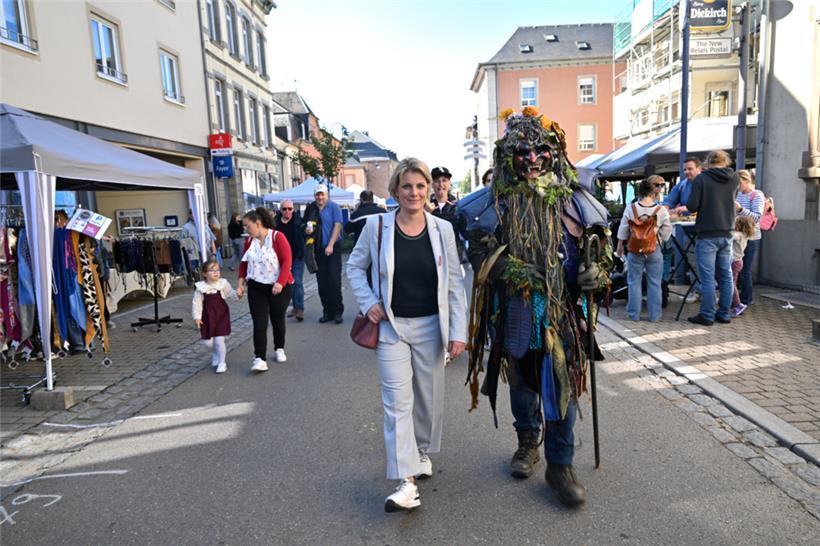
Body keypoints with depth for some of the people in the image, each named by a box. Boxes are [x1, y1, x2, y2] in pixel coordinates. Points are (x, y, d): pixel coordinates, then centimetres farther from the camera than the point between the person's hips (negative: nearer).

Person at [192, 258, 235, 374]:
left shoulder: (223, 283, -6)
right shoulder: (200, 287, -8)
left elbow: (230, 293, 5)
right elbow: (197, 303, -3)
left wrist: (237, 294, -16)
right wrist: (197, 317, -7)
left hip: (221, 315, -1)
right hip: (207, 316, 1)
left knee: (219, 340, -3)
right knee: (208, 342, 6)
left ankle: (221, 363, 13)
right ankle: (216, 353, 40)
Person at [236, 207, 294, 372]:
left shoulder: (277, 237, -13)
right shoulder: (249, 241, 4)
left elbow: (287, 261, -17)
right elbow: (244, 263, 10)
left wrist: (280, 283, -26)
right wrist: (241, 283, 0)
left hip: (280, 287, -3)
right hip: (256, 287, 3)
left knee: (277, 319, 11)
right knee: (259, 323, -5)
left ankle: (279, 349, 33)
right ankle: (260, 359, -6)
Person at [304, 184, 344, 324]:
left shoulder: (333, 207, -1)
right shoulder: (311, 209, 10)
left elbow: (337, 226, -8)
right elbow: (306, 227, 19)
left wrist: (330, 245, -16)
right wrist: (307, 230, -6)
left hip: (333, 248, -4)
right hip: (318, 249, 4)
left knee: (334, 281, -6)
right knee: (322, 282, 6)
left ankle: (337, 312, 3)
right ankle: (327, 312, 16)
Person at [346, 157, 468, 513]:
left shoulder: (442, 229, -2)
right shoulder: (376, 226, -6)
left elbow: (455, 283, 1)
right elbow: (355, 266, 7)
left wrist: (458, 332, -3)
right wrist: (368, 302, -7)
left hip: (431, 327, 2)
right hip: (391, 327, -2)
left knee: (429, 398, 14)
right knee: (397, 402, -5)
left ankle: (422, 451, 40)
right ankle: (406, 482, 1)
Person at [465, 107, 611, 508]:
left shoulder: (572, 197, 2)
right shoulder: (500, 201, -2)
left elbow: (600, 239, 13)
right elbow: (478, 246, -4)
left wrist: (598, 267, -7)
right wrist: (508, 268, -20)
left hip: (562, 309, 0)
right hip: (516, 308, 0)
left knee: (562, 383, 2)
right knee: (521, 379, 17)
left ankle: (560, 464, 19)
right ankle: (528, 441, 41)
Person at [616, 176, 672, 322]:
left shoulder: (631, 208, -8)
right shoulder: (662, 210, -10)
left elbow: (623, 231, 0)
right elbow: (666, 232, -3)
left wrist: (620, 246, 13)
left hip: (635, 250, 0)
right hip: (654, 250, 0)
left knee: (634, 282, 10)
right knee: (654, 284, 10)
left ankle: (634, 314, 15)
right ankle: (654, 315, 15)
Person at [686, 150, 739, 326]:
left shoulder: (701, 178, -8)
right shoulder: (733, 178, 6)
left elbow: (692, 206, -11)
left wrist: (689, 204, 9)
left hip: (707, 235, -5)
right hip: (726, 234, 5)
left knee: (707, 277, -2)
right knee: (726, 275, 12)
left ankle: (707, 316, 3)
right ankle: (724, 313, 19)